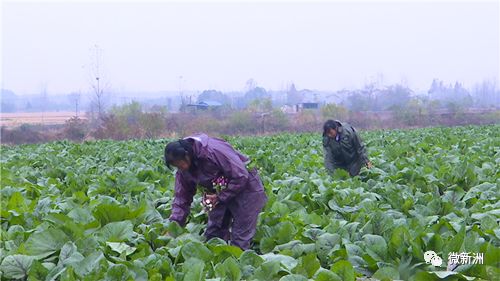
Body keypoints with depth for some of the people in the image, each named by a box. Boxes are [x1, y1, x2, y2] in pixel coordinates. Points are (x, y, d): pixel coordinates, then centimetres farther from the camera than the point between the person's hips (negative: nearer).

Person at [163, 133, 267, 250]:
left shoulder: (213, 151, -31)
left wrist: (220, 197, -25)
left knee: (239, 240, -7)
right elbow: (182, 197, -3)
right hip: (220, 193, 7)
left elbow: (241, 177, -28)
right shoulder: (184, 170, -7)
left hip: (245, 187, -7)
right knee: (212, 234, 5)